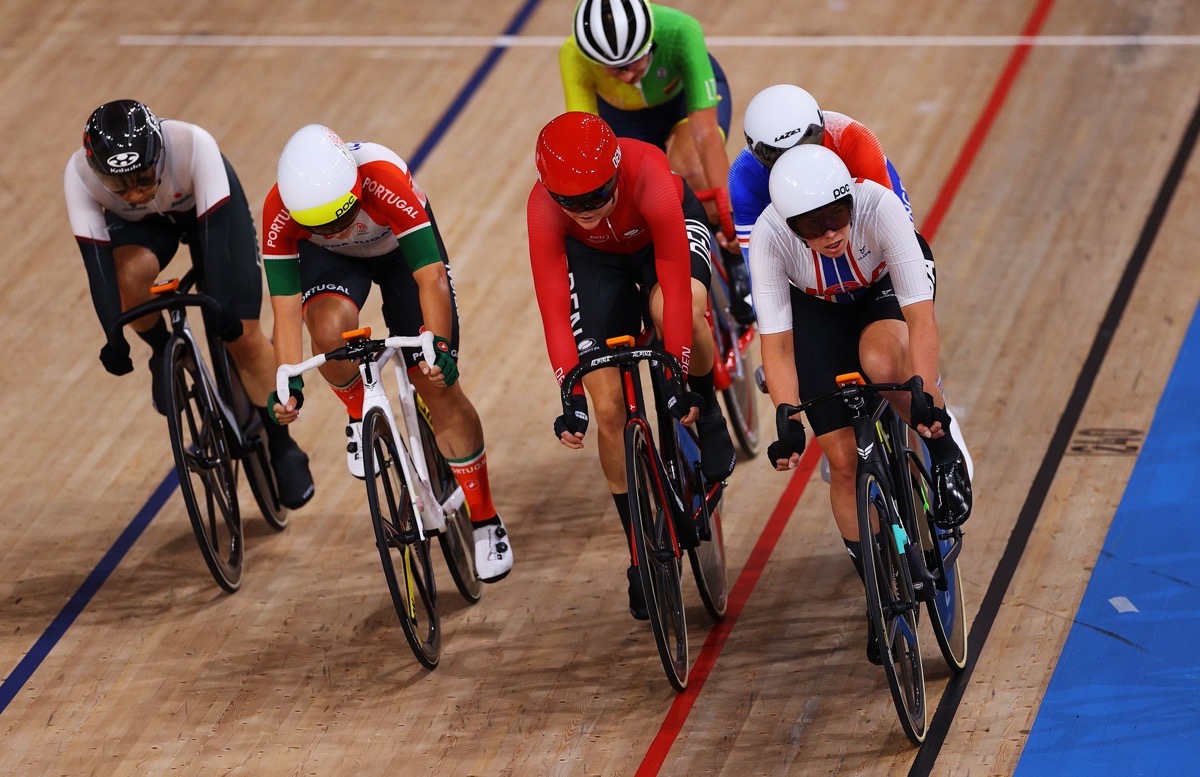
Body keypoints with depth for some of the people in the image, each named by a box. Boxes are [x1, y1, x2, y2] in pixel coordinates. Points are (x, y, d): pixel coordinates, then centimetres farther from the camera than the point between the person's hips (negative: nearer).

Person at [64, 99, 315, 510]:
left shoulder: (194, 145, -40)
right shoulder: (80, 174, -35)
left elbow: (214, 229, -39)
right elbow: (96, 256, -36)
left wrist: (221, 306, -47)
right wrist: (114, 335, -44)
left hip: (210, 207, -1)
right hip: (138, 225, 1)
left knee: (243, 334, -9)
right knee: (131, 274, -32)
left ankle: (282, 447, 8)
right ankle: (163, 354, -2)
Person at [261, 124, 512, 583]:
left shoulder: (385, 181, -42)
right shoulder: (280, 213, -35)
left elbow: (431, 277, -42)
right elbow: (286, 308, -31)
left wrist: (440, 349, -53)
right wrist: (290, 384, -42)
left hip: (402, 248, -1)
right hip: (329, 258, 1)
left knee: (438, 385, -8)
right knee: (331, 328, -34)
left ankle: (485, 522, 6)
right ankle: (359, 415, -1)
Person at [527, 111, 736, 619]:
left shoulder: (648, 177, -41)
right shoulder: (543, 208, -34)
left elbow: (674, 283, -40)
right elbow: (553, 306, -32)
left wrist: (679, 376, -41)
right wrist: (571, 395, -38)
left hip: (663, 236, -2)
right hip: (595, 258, 2)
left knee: (682, 312, -38)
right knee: (609, 408, -6)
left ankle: (707, 414, -8)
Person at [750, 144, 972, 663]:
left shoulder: (879, 207, -37)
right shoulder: (769, 237, -34)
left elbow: (920, 314, -38)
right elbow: (776, 342, -30)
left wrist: (925, 401, -46)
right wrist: (788, 424, -41)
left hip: (884, 293, -1)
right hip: (817, 313, 1)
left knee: (882, 363, -37)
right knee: (844, 458, -6)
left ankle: (945, 455, -10)